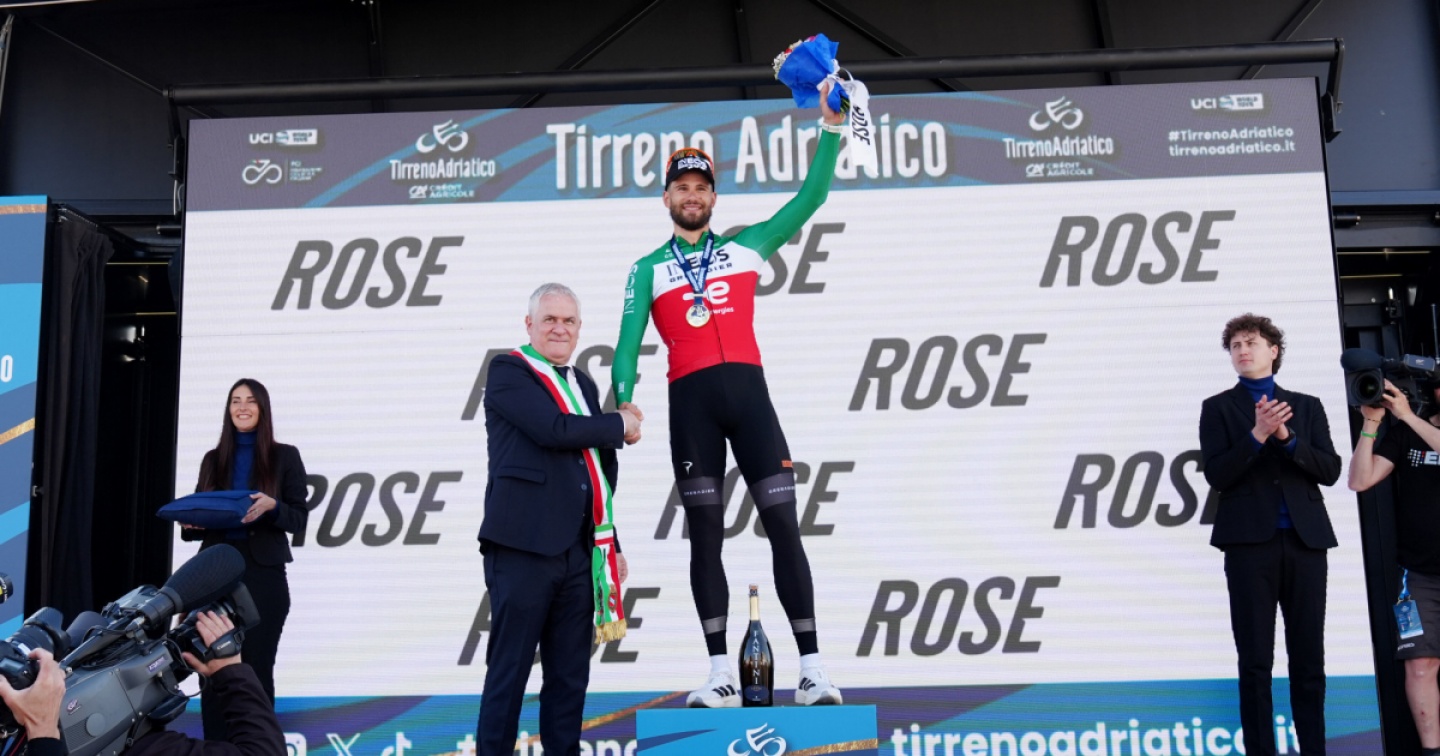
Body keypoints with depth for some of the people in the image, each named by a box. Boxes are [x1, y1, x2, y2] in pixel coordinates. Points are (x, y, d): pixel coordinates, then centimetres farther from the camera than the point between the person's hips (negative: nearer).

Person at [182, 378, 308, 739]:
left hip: (263, 574, -3)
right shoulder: (213, 459, 13)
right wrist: (190, 524, -7)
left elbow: (299, 519, 0)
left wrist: (272, 506, -19)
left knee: (256, 667, -1)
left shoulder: (285, 456, 3)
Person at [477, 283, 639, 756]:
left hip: (578, 551, 7)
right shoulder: (507, 371, -1)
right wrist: (620, 425, -2)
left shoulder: (583, 384, 19)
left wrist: (611, 543, 18)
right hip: (524, 545, -6)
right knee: (509, 671, -1)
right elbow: (554, 430, -17)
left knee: (570, 674, 10)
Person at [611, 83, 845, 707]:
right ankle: (721, 677, 5)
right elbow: (628, 343, 5)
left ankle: (811, 669, -2)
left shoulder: (746, 246, 16)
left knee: (783, 524, -5)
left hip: (747, 388, 0)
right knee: (705, 534, 1)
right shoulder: (648, 270, 14)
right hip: (690, 399, 0)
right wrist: (623, 403, -11)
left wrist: (830, 128, 10)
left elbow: (810, 199, 15)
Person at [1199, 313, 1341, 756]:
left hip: (1306, 540, 2)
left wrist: (1286, 437, -10)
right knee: (1255, 661, 0)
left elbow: (1329, 471, 4)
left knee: (1309, 658, 5)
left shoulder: (1306, 406, 15)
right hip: (1250, 542, -2)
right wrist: (1257, 435, -15)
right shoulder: (1218, 408, 9)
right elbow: (1216, 475, -3)